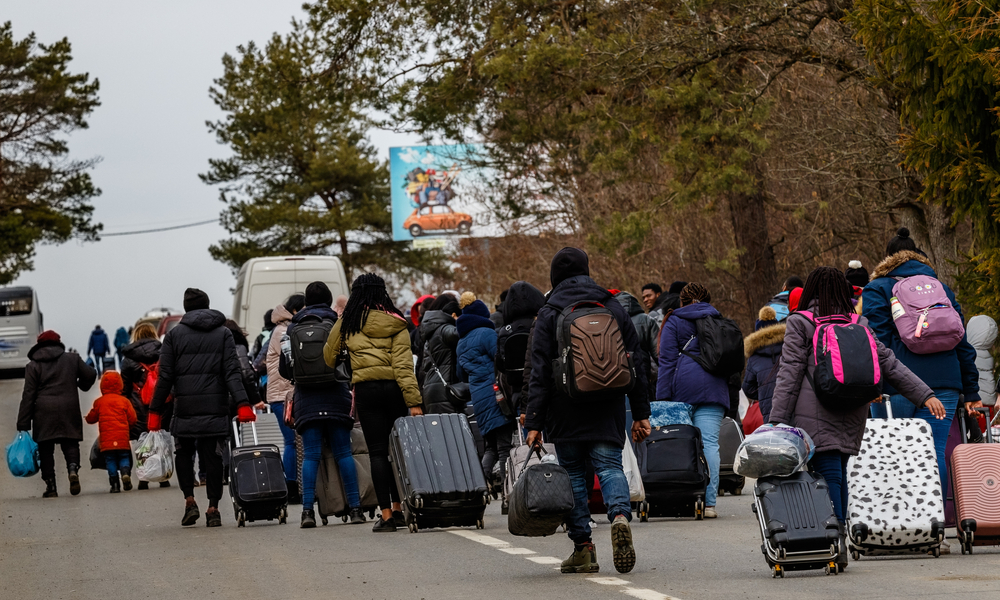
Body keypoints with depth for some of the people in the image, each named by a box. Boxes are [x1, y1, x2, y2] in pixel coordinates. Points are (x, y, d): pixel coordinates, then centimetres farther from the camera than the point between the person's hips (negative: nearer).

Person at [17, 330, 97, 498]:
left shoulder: (33, 366, 5)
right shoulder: (72, 359, 10)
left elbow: (28, 395, 1)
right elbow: (90, 374, 8)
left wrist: (23, 424, 0)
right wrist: (82, 386, 32)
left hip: (43, 411, -1)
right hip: (69, 408, 1)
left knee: (45, 448, 5)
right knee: (70, 443, 7)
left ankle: (50, 486, 0)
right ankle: (73, 469, -23)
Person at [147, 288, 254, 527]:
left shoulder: (174, 335, 4)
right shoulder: (223, 334, 7)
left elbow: (165, 377, 1)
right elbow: (233, 372, -4)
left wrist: (155, 410, 4)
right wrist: (243, 403, -10)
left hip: (185, 408, -1)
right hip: (215, 407, 1)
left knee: (184, 453, 14)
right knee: (213, 456, 4)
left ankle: (189, 501, 0)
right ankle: (213, 508, 1)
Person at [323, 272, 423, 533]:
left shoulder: (347, 323, 3)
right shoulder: (396, 324, 1)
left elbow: (329, 356, 15)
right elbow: (403, 364, -6)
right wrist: (413, 401, -9)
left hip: (366, 390, -1)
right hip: (393, 388, 1)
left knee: (377, 452, 1)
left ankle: (386, 514, -3)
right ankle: (397, 509, 15)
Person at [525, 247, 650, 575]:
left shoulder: (549, 315, -2)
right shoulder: (614, 308, 9)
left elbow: (540, 373, -6)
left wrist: (534, 422, -6)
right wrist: (641, 413, 13)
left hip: (565, 412, -2)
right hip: (608, 411, 2)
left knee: (573, 473, 6)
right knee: (610, 465, 2)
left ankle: (583, 547, 5)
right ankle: (620, 515, -28)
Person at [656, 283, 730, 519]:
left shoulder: (674, 322, 6)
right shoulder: (719, 321, 16)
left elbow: (667, 360, -1)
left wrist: (663, 397, -3)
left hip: (683, 385, -2)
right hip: (714, 389, 2)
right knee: (709, 442, -3)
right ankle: (709, 502, -11)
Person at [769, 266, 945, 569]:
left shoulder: (800, 323, 2)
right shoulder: (858, 325, 14)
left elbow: (789, 374, -3)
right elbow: (889, 363, 10)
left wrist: (777, 419, -4)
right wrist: (925, 395, 10)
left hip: (815, 415, -4)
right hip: (851, 416, 4)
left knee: (829, 474, -8)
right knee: (838, 474, 13)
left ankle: (836, 542, -16)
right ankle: (838, 539, 14)